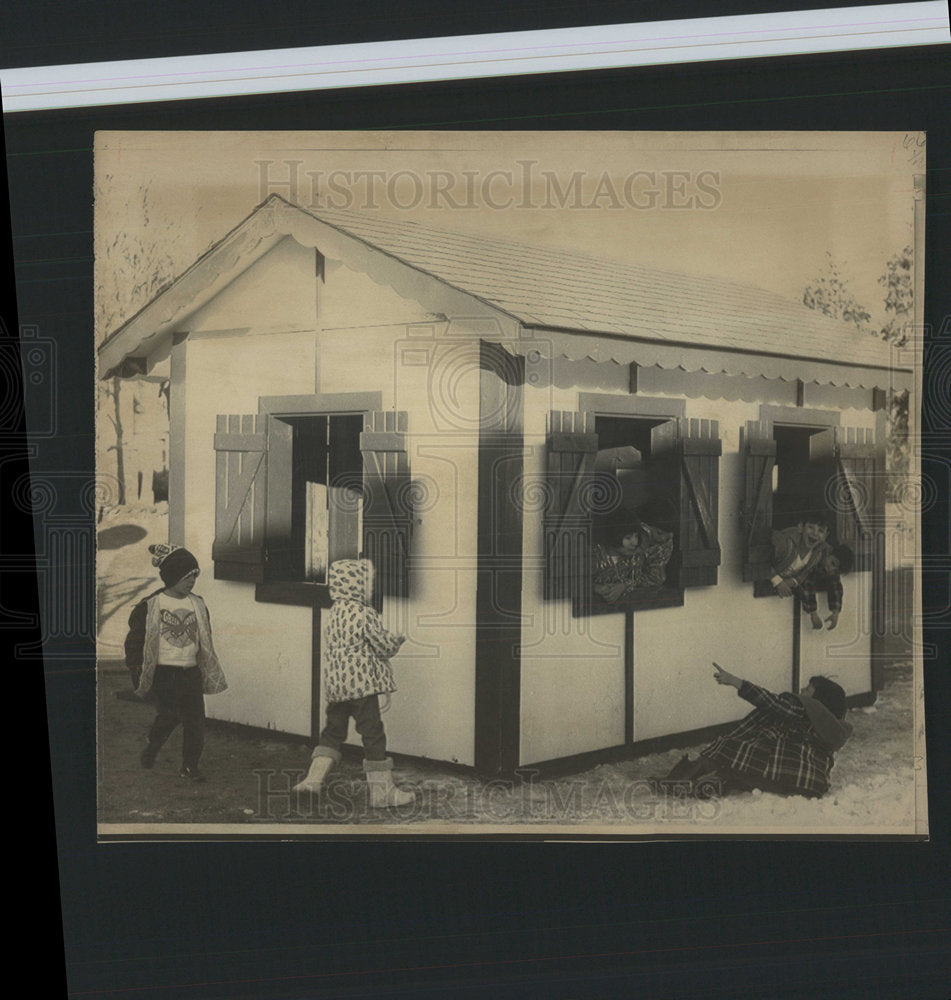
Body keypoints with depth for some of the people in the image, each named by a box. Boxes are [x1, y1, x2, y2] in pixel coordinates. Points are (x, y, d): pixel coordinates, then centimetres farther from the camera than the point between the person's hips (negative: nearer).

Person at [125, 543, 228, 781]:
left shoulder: (197, 604, 8)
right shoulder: (152, 605, -6)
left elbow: (204, 640, 18)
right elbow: (136, 637, 0)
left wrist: (209, 671, 18)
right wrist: (135, 666, -5)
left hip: (191, 672, 4)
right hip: (164, 672, -4)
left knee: (195, 719, 0)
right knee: (168, 715, -9)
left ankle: (190, 765, 10)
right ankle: (151, 748, 19)